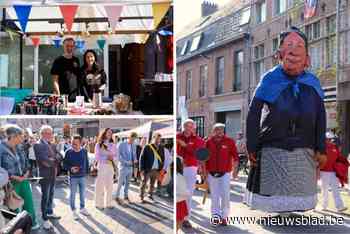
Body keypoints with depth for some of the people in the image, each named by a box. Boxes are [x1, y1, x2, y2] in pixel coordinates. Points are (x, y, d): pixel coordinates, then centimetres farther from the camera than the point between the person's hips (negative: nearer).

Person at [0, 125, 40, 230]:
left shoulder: (19, 148, 4)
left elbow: (25, 161, 17)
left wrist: (26, 172, 0)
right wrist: (15, 177, -18)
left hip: (24, 180, 6)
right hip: (11, 183, -6)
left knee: (29, 203, 14)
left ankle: (31, 223, 31)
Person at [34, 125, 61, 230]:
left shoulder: (52, 145, 11)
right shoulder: (38, 145, -13)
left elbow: (57, 159, 8)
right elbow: (44, 160, -23)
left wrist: (51, 162, -10)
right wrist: (54, 161, -8)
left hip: (53, 174, 7)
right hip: (45, 174, -7)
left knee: (51, 194, 18)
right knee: (45, 196, -1)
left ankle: (50, 212, 34)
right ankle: (45, 219, 7)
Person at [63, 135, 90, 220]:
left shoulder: (84, 151, -4)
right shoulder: (68, 152, -11)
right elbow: (64, 164, -4)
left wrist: (87, 172, 8)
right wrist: (70, 168, -20)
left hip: (83, 176, 3)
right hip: (73, 177, -2)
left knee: (82, 193, 15)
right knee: (73, 194, 7)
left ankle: (82, 208, 32)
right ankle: (74, 211, 20)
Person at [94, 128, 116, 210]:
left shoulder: (112, 145, 10)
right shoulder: (98, 144, 0)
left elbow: (115, 155, 11)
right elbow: (97, 156, -4)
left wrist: (112, 157, -10)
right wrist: (106, 158, -15)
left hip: (110, 167, 3)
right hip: (101, 166, -3)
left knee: (109, 186, 5)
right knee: (100, 185, -3)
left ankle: (108, 203, 15)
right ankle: (98, 204, 4)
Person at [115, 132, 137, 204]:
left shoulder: (133, 146, 6)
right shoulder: (121, 145, -9)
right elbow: (118, 156, -12)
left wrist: (135, 160, -8)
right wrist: (126, 162, -21)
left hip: (130, 167, 5)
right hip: (123, 166, -5)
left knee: (127, 182, 14)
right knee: (120, 183, -2)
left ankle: (126, 196, 26)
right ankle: (117, 197, 9)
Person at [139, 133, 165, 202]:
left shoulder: (161, 148, 5)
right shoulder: (147, 147, -8)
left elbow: (162, 159, 10)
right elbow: (142, 158, -7)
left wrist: (160, 169, 4)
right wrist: (142, 169, -11)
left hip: (156, 170, 4)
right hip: (147, 169, -4)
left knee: (152, 184, 16)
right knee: (144, 183, 4)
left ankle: (150, 194, 33)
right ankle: (141, 198, 12)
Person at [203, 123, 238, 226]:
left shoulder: (229, 141, -1)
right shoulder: (209, 142, 4)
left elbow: (235, 156, -1)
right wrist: (205, 171, 7)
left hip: (225, 173, -2)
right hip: (212, 173, 2)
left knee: (225, 196, -2)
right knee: (214, 196, 8)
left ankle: (224, 217, 11)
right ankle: (215, 216, 18)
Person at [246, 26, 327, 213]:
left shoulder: (312, 83, 5)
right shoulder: (270, 80, -3)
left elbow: (320, 117, 8)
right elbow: (253, 115, -4)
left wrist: (321, 149, 3)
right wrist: (252, 147, -8)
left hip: (303, 151, 3)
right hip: (273, 150, -3)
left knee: (301, 192, 10)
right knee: (273, 190, 3)